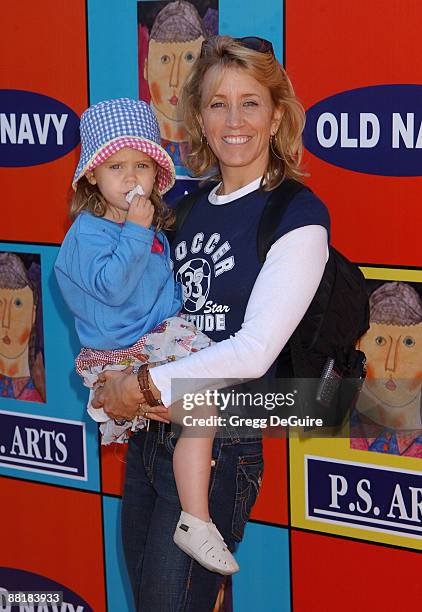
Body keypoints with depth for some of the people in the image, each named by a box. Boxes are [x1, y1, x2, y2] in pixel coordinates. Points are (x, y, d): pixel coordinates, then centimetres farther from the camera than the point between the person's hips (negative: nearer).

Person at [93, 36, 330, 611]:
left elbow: (254, 352, -18)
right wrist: (113, 378, -4)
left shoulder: (298, 217, -10)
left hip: (218, 445, -6)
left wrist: (144, 385, -15)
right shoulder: (187, 206, 10)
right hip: (150, 431, 7)